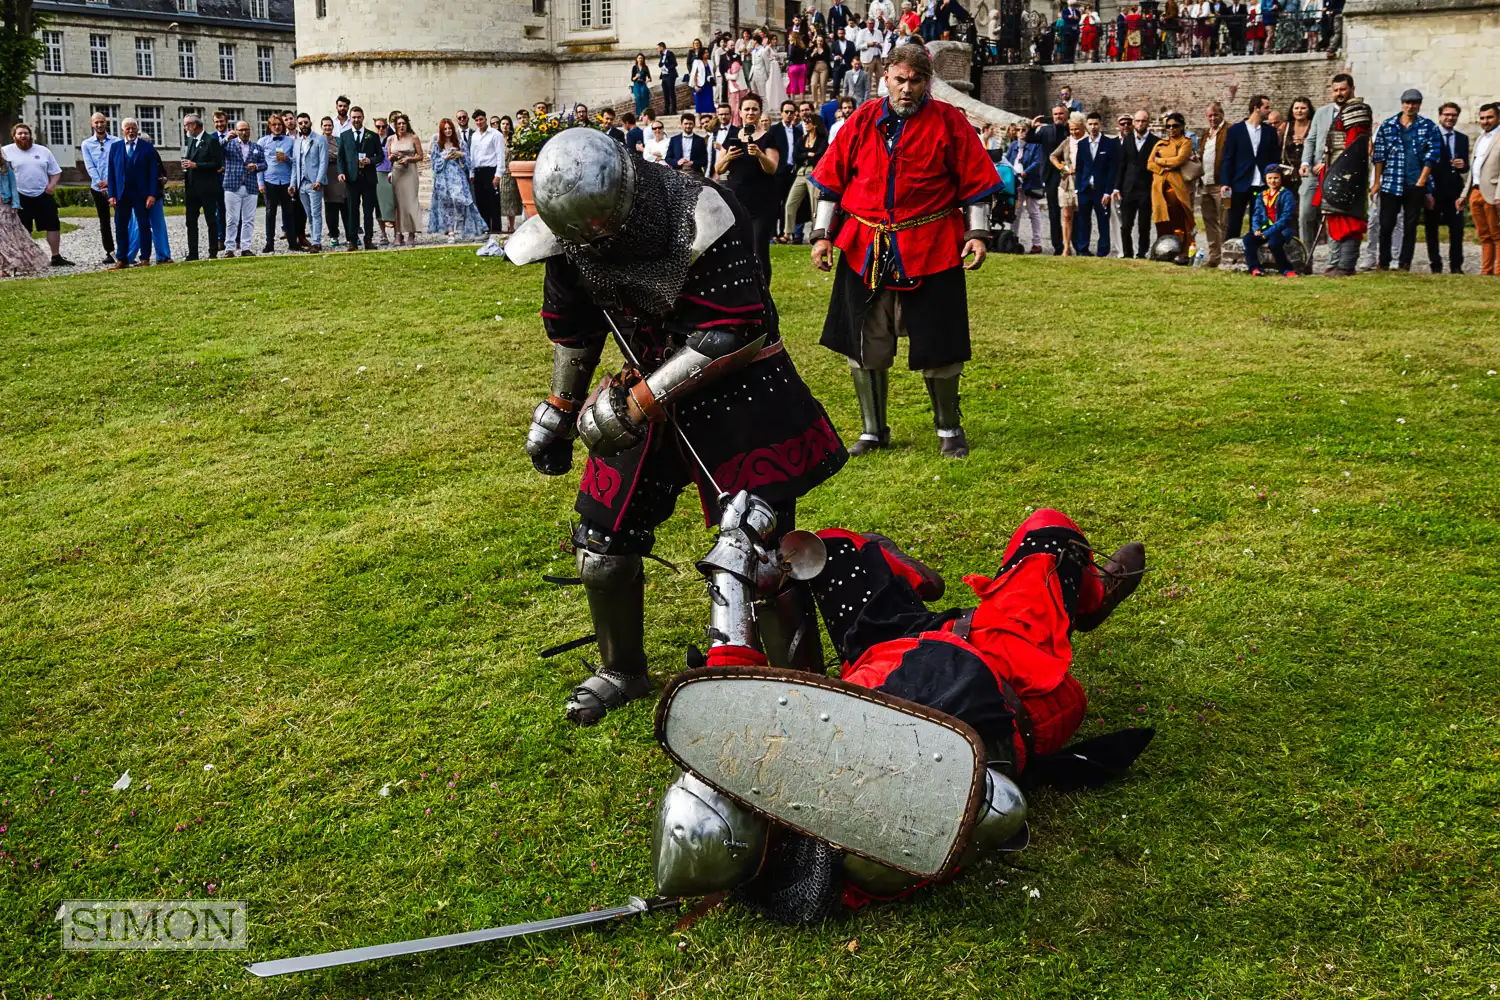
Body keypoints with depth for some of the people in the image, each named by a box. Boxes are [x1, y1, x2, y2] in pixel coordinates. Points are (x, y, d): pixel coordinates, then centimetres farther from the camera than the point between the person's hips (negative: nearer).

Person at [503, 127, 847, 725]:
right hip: (652, 391, 6)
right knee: (601, 546, 6)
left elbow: (729, 335, -28)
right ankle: (622, 672, 30)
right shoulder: (574, 231, -9)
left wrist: (635, 401, -28)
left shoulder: (701, 221, -28)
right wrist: (560, 408, 16)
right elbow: (573, 326, 9)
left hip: (738, 391, -5)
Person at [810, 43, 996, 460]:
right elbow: (831, 181, 7)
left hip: (931, 250, -2)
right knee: (866, 346, 8)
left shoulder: (949, 122, -1)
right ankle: (873, 430, 24)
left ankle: (949, 429, 23)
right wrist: (821, 235, 2)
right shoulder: (863, 122, 4)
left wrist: (977, 233, -8)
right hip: (864, 250, 2)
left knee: (937, 347, 5)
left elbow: (976, 183, 1)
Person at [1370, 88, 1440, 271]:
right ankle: (1384, 263, 10)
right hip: (1391, 185, 0)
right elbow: (1379, 155, 4)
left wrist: (1421, 182, -7)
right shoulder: (1387, 126, 5)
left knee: (1410, 226, 4)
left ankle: (1405, 264, 8)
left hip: (1416, 185, 0)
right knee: (1386, 225, 0)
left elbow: (1432, 155, 0)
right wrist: (1376, 182, -1)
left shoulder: (1429, 127, 4)